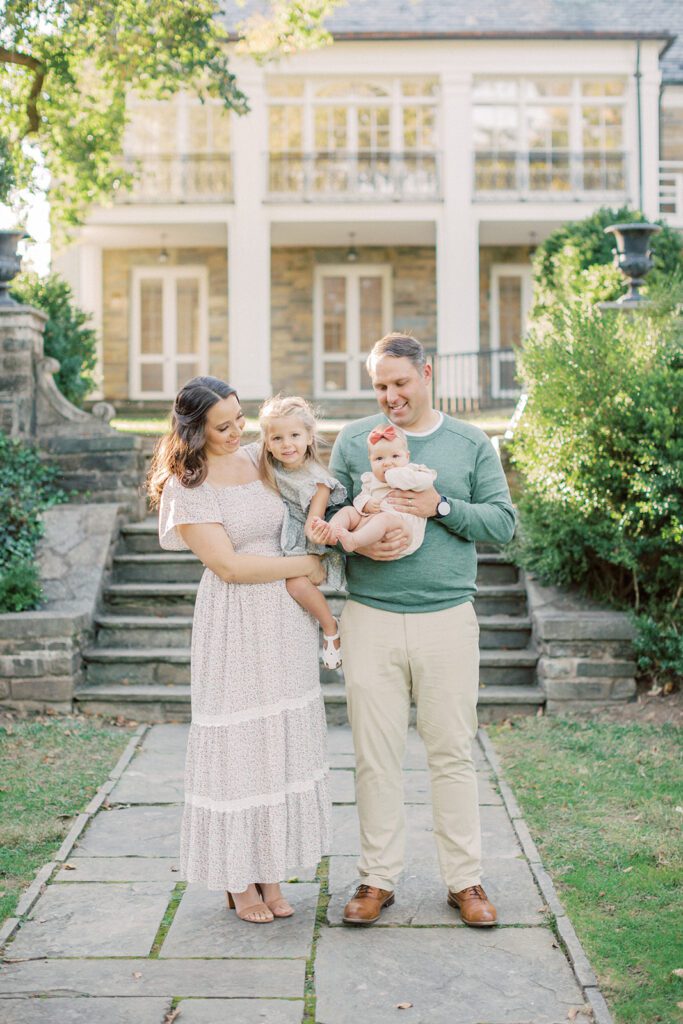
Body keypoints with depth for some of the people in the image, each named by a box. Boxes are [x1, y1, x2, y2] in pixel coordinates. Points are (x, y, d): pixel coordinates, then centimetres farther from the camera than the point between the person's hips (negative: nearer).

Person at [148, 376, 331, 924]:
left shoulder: (260, 457, 5)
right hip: (236, 626, -5)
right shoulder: (186, 487, -10)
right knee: (240, 742, 1)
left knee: (284, 740, 8)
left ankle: (270, 871, 19)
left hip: (287, 622, 6)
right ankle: (238, 878, 15)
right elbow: (229, 565, -15)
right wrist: (305, 565, -10)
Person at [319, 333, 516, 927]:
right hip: (371, 619, 0)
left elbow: (504, 522, 3)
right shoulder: (354, 440, 9)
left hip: (448, 619, 0)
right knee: (376, 756, 4)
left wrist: (441, 507, -11)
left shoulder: (471, 444, 8)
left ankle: (465, 879, 17)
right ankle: (378, 878, 17)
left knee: (453, 754, 5)